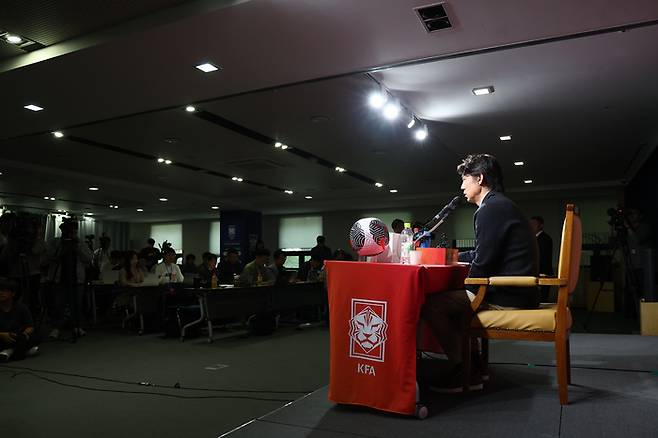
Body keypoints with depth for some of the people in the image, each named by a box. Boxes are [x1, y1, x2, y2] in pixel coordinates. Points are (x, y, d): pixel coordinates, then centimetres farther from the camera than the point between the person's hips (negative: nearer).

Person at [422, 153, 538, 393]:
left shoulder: (491, 208, -15)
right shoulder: (503, 205, 19)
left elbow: (483, 263, -19)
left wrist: (471, 290, -2)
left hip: (508, 297, -11)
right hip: (518, 293, 11)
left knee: (431, 304, -13)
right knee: (456, 301, 27)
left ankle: (463, 372, -1)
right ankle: (473, 365, 21)